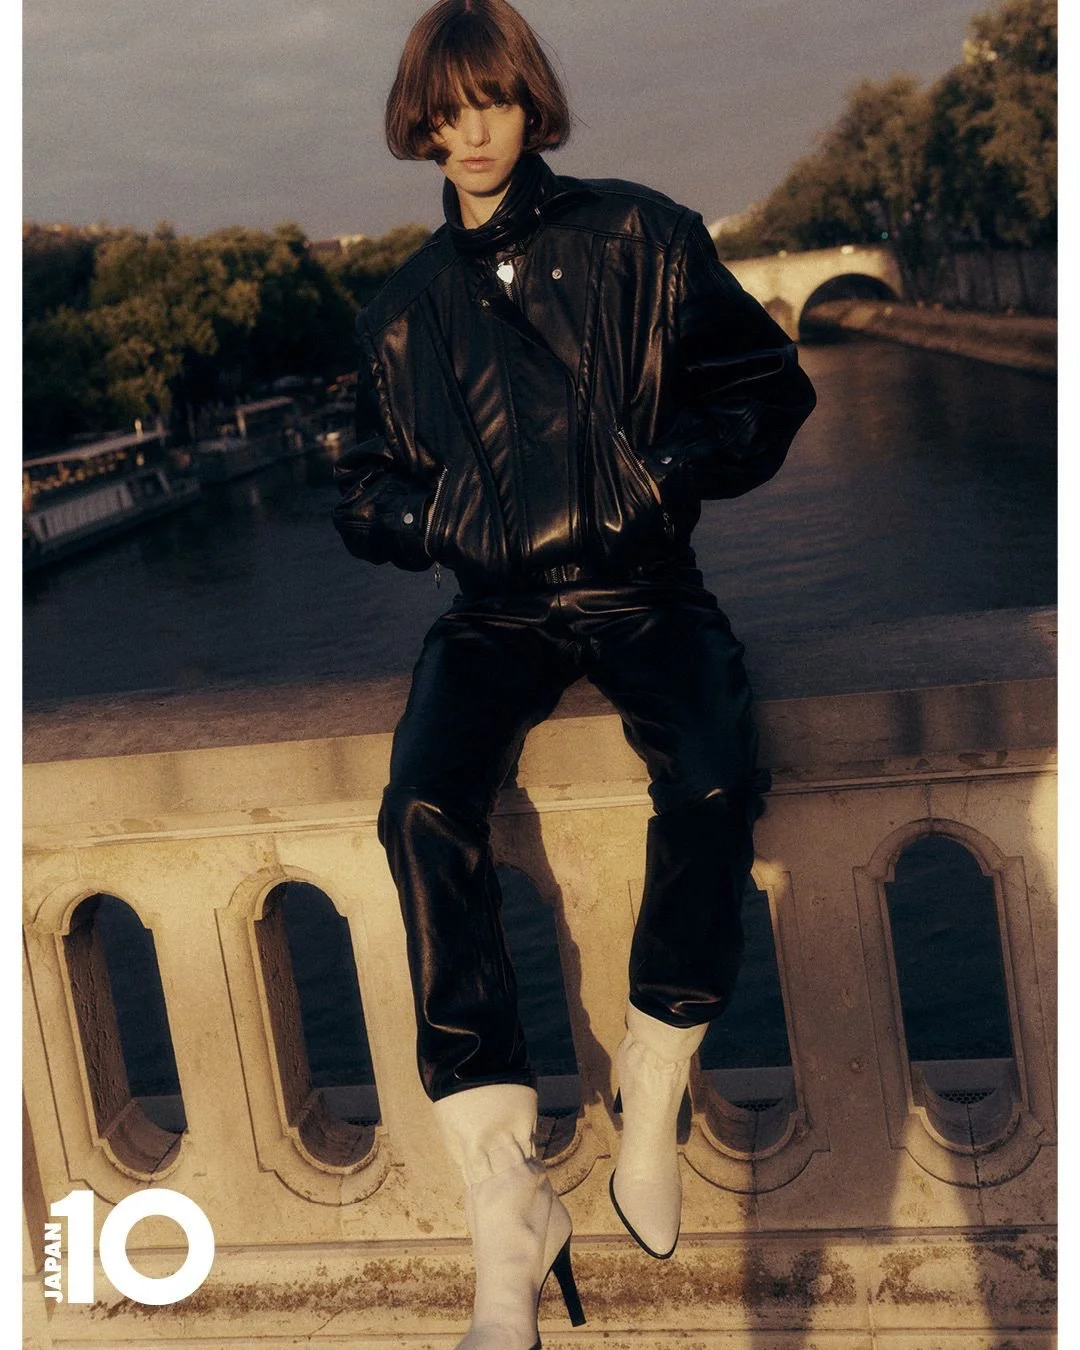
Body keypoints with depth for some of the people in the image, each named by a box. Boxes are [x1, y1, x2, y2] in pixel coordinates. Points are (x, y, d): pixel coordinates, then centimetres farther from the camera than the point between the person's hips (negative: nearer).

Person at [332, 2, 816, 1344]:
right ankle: (507, 1217, -25)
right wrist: (435, 514, -2)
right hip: (498, 606, 2)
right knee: (423, 808, -28)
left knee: (712, 786, -33)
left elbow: (769, 388, 7)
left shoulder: (639, 238, 7)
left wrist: (663, 470, -10)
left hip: (642, 589, -2)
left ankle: (653, 1089, -8)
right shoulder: (404, 310, 15)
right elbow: (366, 491, 20)